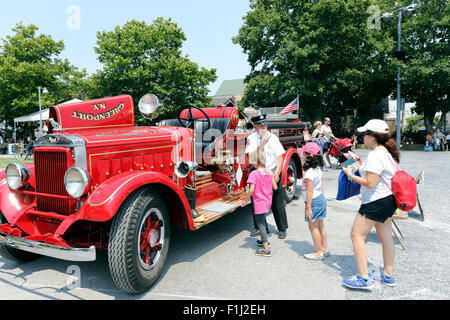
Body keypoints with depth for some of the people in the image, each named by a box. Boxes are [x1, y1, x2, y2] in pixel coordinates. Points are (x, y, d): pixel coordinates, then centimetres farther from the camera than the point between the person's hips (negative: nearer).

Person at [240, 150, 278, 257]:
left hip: (259, 203, -7)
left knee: (260, 223, 1)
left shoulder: (254, 173, -19)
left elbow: (251, 189, -24)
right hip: (268, 202, 7)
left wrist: (245, 199, -12)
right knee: (262, 220, 26)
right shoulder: (269, 172, 0)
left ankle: (266, 249, 1)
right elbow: (275, 187, 2)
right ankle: (265, 241, 42)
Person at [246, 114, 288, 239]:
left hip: (273, 173, -1)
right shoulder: (251, 138, 0)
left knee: (277, 203, 3)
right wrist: (262, 143, -22)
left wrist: (277, 174, -13)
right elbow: (251, 156, -12)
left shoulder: (273, 138, -3)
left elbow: (280, 158, -3)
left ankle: (282, 229, 17)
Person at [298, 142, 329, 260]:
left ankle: (318, 253, 10)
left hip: (313, 201, -9)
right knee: (320, 225, 17)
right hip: (321, 198, 9)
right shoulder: (318, 169, 7)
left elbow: (310, 191, -22)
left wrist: (308, 208, -18)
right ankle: (325, 249, 28)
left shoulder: (309, 172, -22)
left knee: (313, 226, 2)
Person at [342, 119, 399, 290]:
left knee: (357, 234, -4)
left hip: (376, 202, -10)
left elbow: (370, 183, -25)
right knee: (386, 237, 17)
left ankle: (364, 278, -2)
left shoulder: (375, 155, -21)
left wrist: (351, 176, -13)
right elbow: (395, 175, 21)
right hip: (388, 199, 10)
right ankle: (387, 275, 30)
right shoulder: (389, 152, 10)